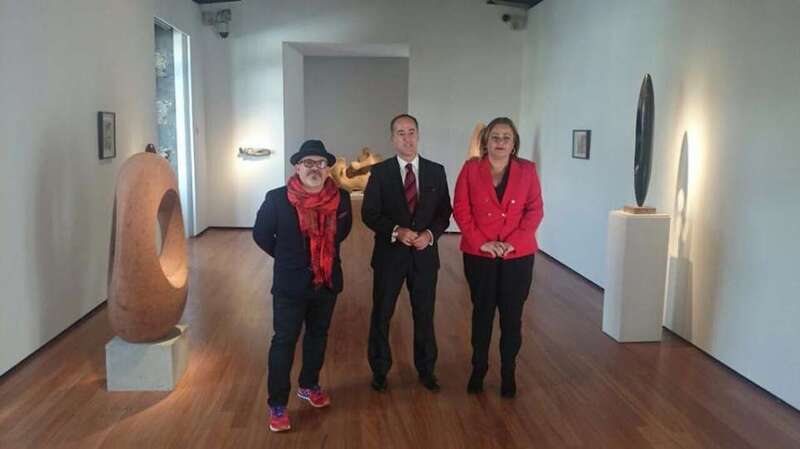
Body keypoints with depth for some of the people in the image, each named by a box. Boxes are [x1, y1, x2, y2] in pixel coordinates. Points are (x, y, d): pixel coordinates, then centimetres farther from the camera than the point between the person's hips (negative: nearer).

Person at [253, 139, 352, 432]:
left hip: (327, 282, 4)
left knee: (318, 336, 19)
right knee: (284, 342, 2)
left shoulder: (341, 198, -5)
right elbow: (261, 234, -1)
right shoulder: (277, 199, -14)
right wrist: (286, 257, 4)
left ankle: (309, 386, 39)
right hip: (290, 284, -4)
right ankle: (277, 404, 13)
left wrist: (325, 253, 10)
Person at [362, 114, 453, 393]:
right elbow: (369, 213, -6)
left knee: (425, 316, 12)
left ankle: (426, 369, 31)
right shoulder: (380, 171, -3)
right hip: (389, 254, -1)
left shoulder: (436, 171, 3)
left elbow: (445, 212, 3)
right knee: (381, 315, 10)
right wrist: (396, 231, -21)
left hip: (425, 254, 1)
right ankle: (379, 369, 28)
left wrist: (430, 234, -15)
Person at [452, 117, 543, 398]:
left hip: (518, 255, 0)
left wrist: (514, 242, -12)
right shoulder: (471, 168, 1)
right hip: (479, 254, 0)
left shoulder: (527, 170, 3)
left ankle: (508, 374, 20)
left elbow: (535, 210, -1)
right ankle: (478, 370, 24)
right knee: (482, 313, 10)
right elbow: (461, 209, -3)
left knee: (512, 316, 6)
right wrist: (481, 241, -13)